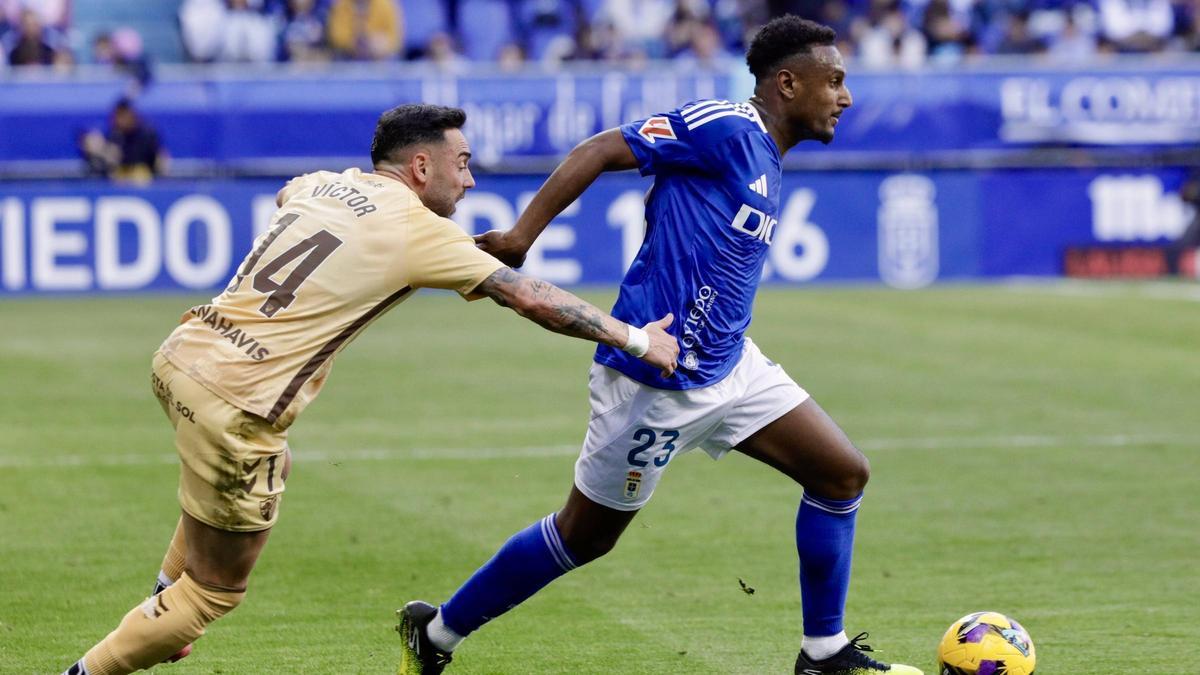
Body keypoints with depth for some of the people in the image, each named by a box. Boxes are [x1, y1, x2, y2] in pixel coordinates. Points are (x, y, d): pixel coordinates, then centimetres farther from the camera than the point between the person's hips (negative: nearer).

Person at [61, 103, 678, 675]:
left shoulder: (319, 183, 14)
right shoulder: (418, 231, -5)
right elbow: (531, 299, -2)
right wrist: (634, 339, 8)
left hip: (179, 359, 8)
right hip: (233, 404, -8)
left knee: (274, 466, 36)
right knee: (217, 590, 6)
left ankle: (167, 595, 37)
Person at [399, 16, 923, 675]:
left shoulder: (765, 161, 12)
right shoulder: (724, 129, -16)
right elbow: (598, 151, -20)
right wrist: (519, 238, -25)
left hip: (726, 366, 9)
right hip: (657, 376, -9)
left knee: (842, 473, 3)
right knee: (585, 535, 4)